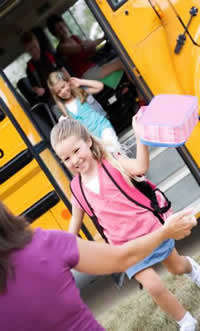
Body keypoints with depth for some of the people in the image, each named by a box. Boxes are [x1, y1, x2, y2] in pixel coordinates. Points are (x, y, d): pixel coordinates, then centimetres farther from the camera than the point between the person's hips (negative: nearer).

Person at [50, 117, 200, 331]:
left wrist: (140, 136, -46)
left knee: (176, 267, 20)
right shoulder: (77, 188, -3)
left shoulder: (112, 162, -14)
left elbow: (140, 168, -33)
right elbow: (76, 219, 11)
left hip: (152, 229, -1)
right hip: (126, 246, 2)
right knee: (154, 286, -10)